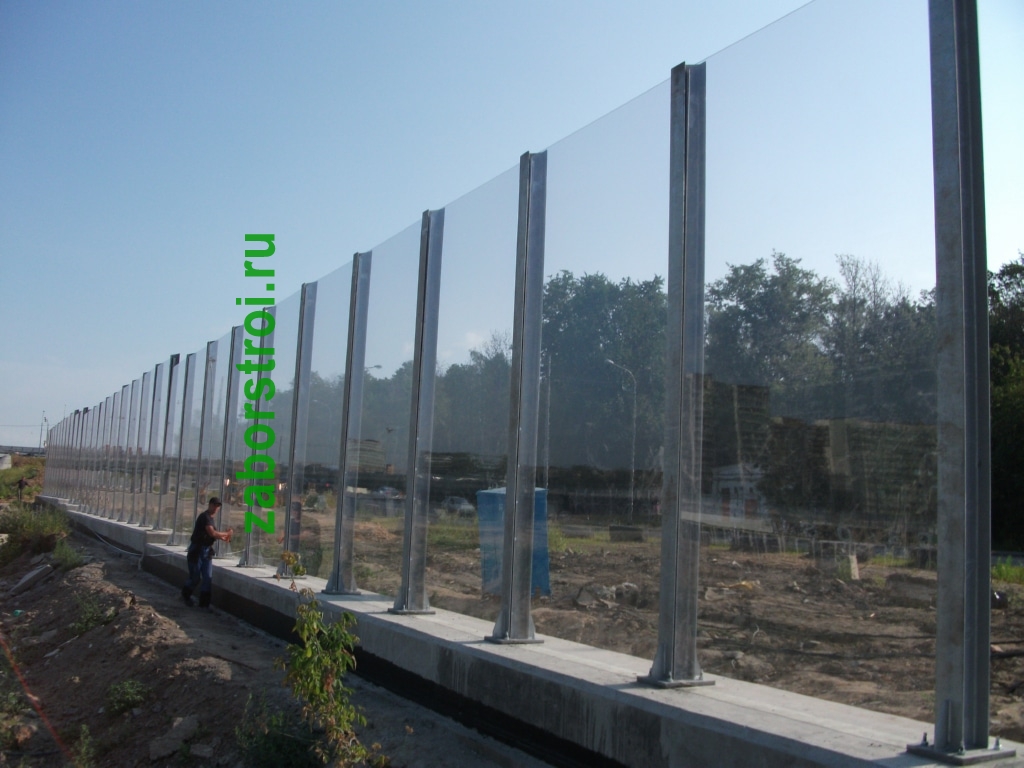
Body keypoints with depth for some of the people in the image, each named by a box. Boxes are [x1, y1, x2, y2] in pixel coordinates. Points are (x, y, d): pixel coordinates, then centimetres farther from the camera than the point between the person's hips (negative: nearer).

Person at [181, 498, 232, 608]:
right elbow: (212, 533, -27)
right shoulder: (204, 517, -17)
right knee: (195, 578, 3)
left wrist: (223, 537, -2)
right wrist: (226, 533, -16)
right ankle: (185, 595, 31)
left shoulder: (210, 518, 12)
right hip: (197, 550, -8)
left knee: (208, 578, 1)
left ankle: (204, 603, 6)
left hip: (207, 551, 8)